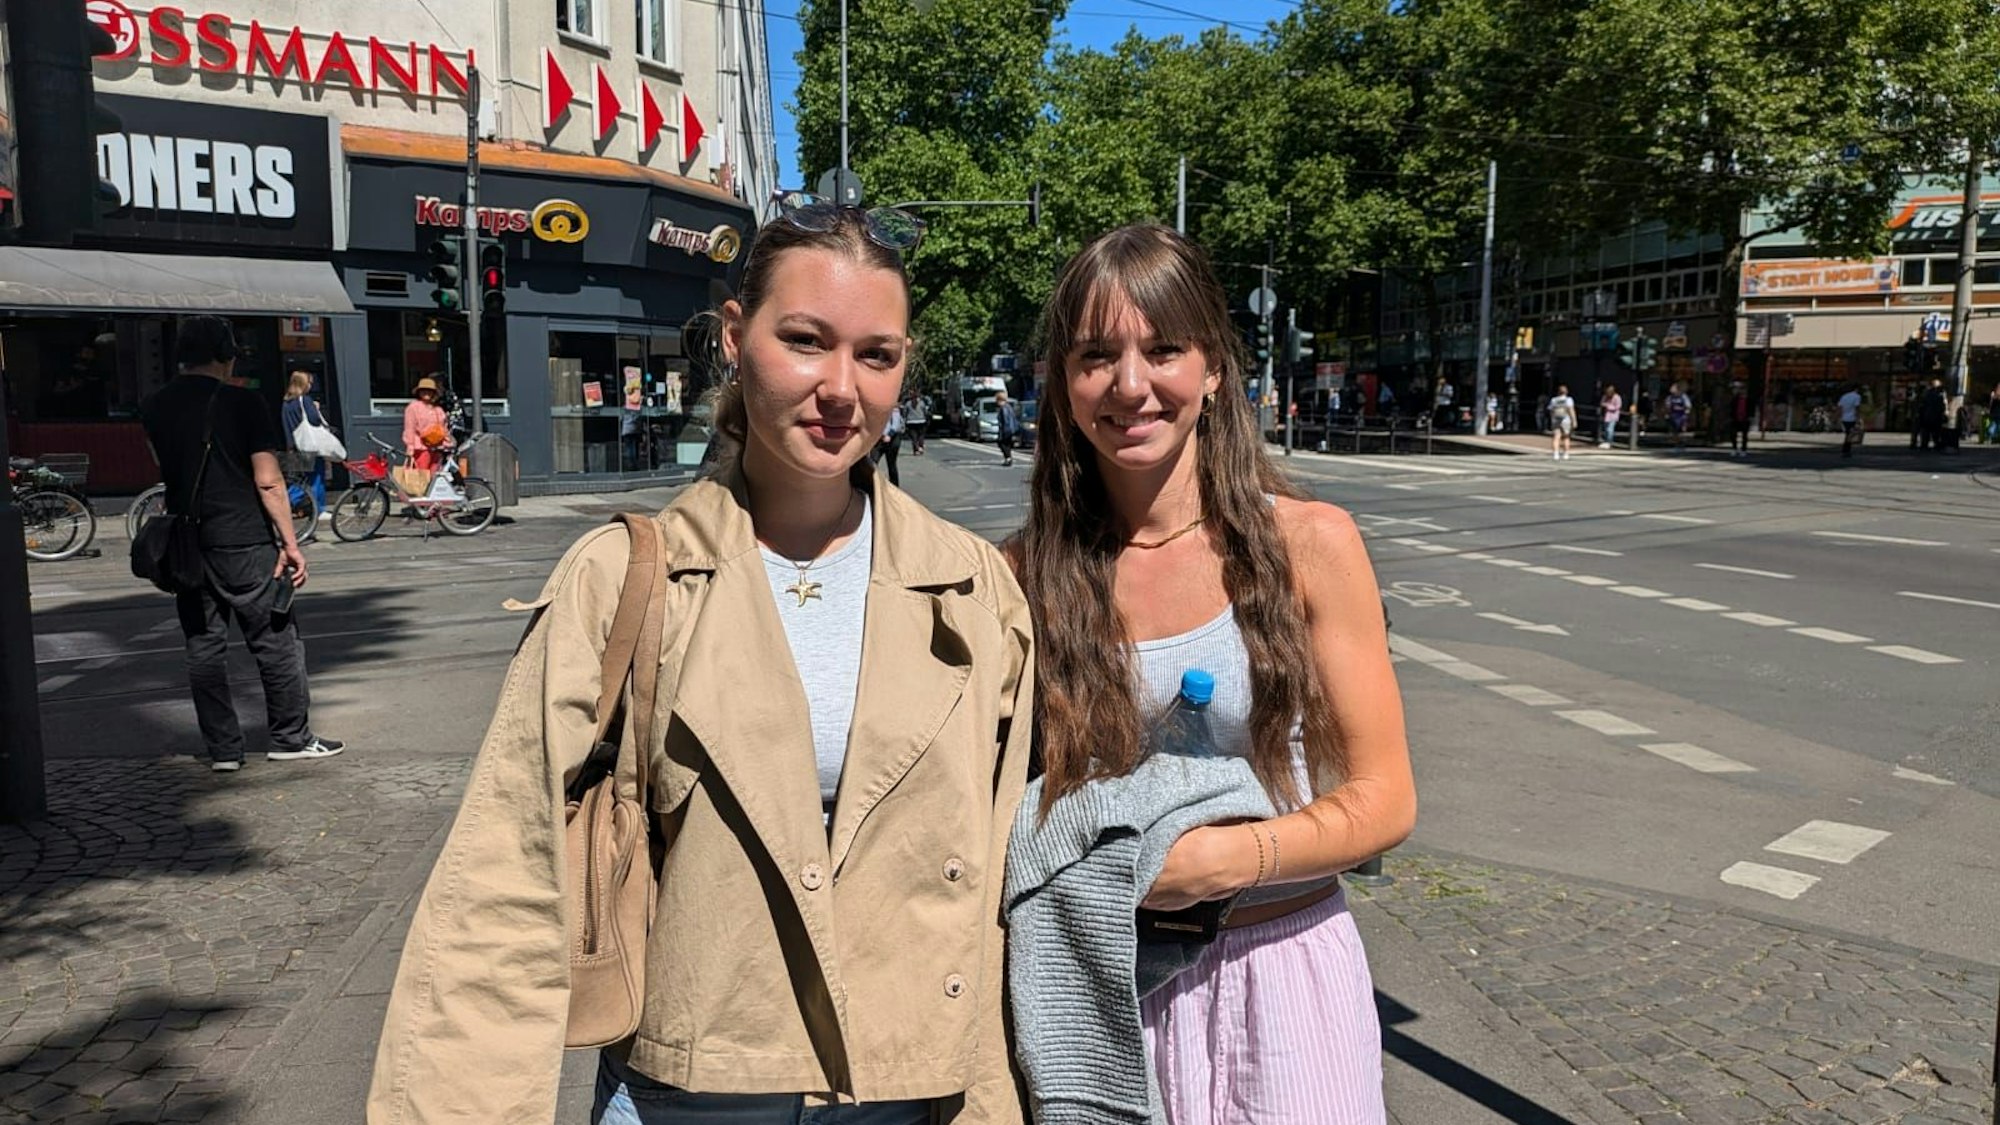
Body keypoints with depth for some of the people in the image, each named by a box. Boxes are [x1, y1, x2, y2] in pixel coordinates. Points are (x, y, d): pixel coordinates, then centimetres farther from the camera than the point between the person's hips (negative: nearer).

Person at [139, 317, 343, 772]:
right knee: (276, 640, 5)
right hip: (243, 542, -5)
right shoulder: (243, 403, -9)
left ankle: (222, 749, 13)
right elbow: (268, 481, -12)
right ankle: (291, 738, 11)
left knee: (203, 646, 10)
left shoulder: (153, 408, 6)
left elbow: (165, 469, 20)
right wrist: (290, 543, -8)